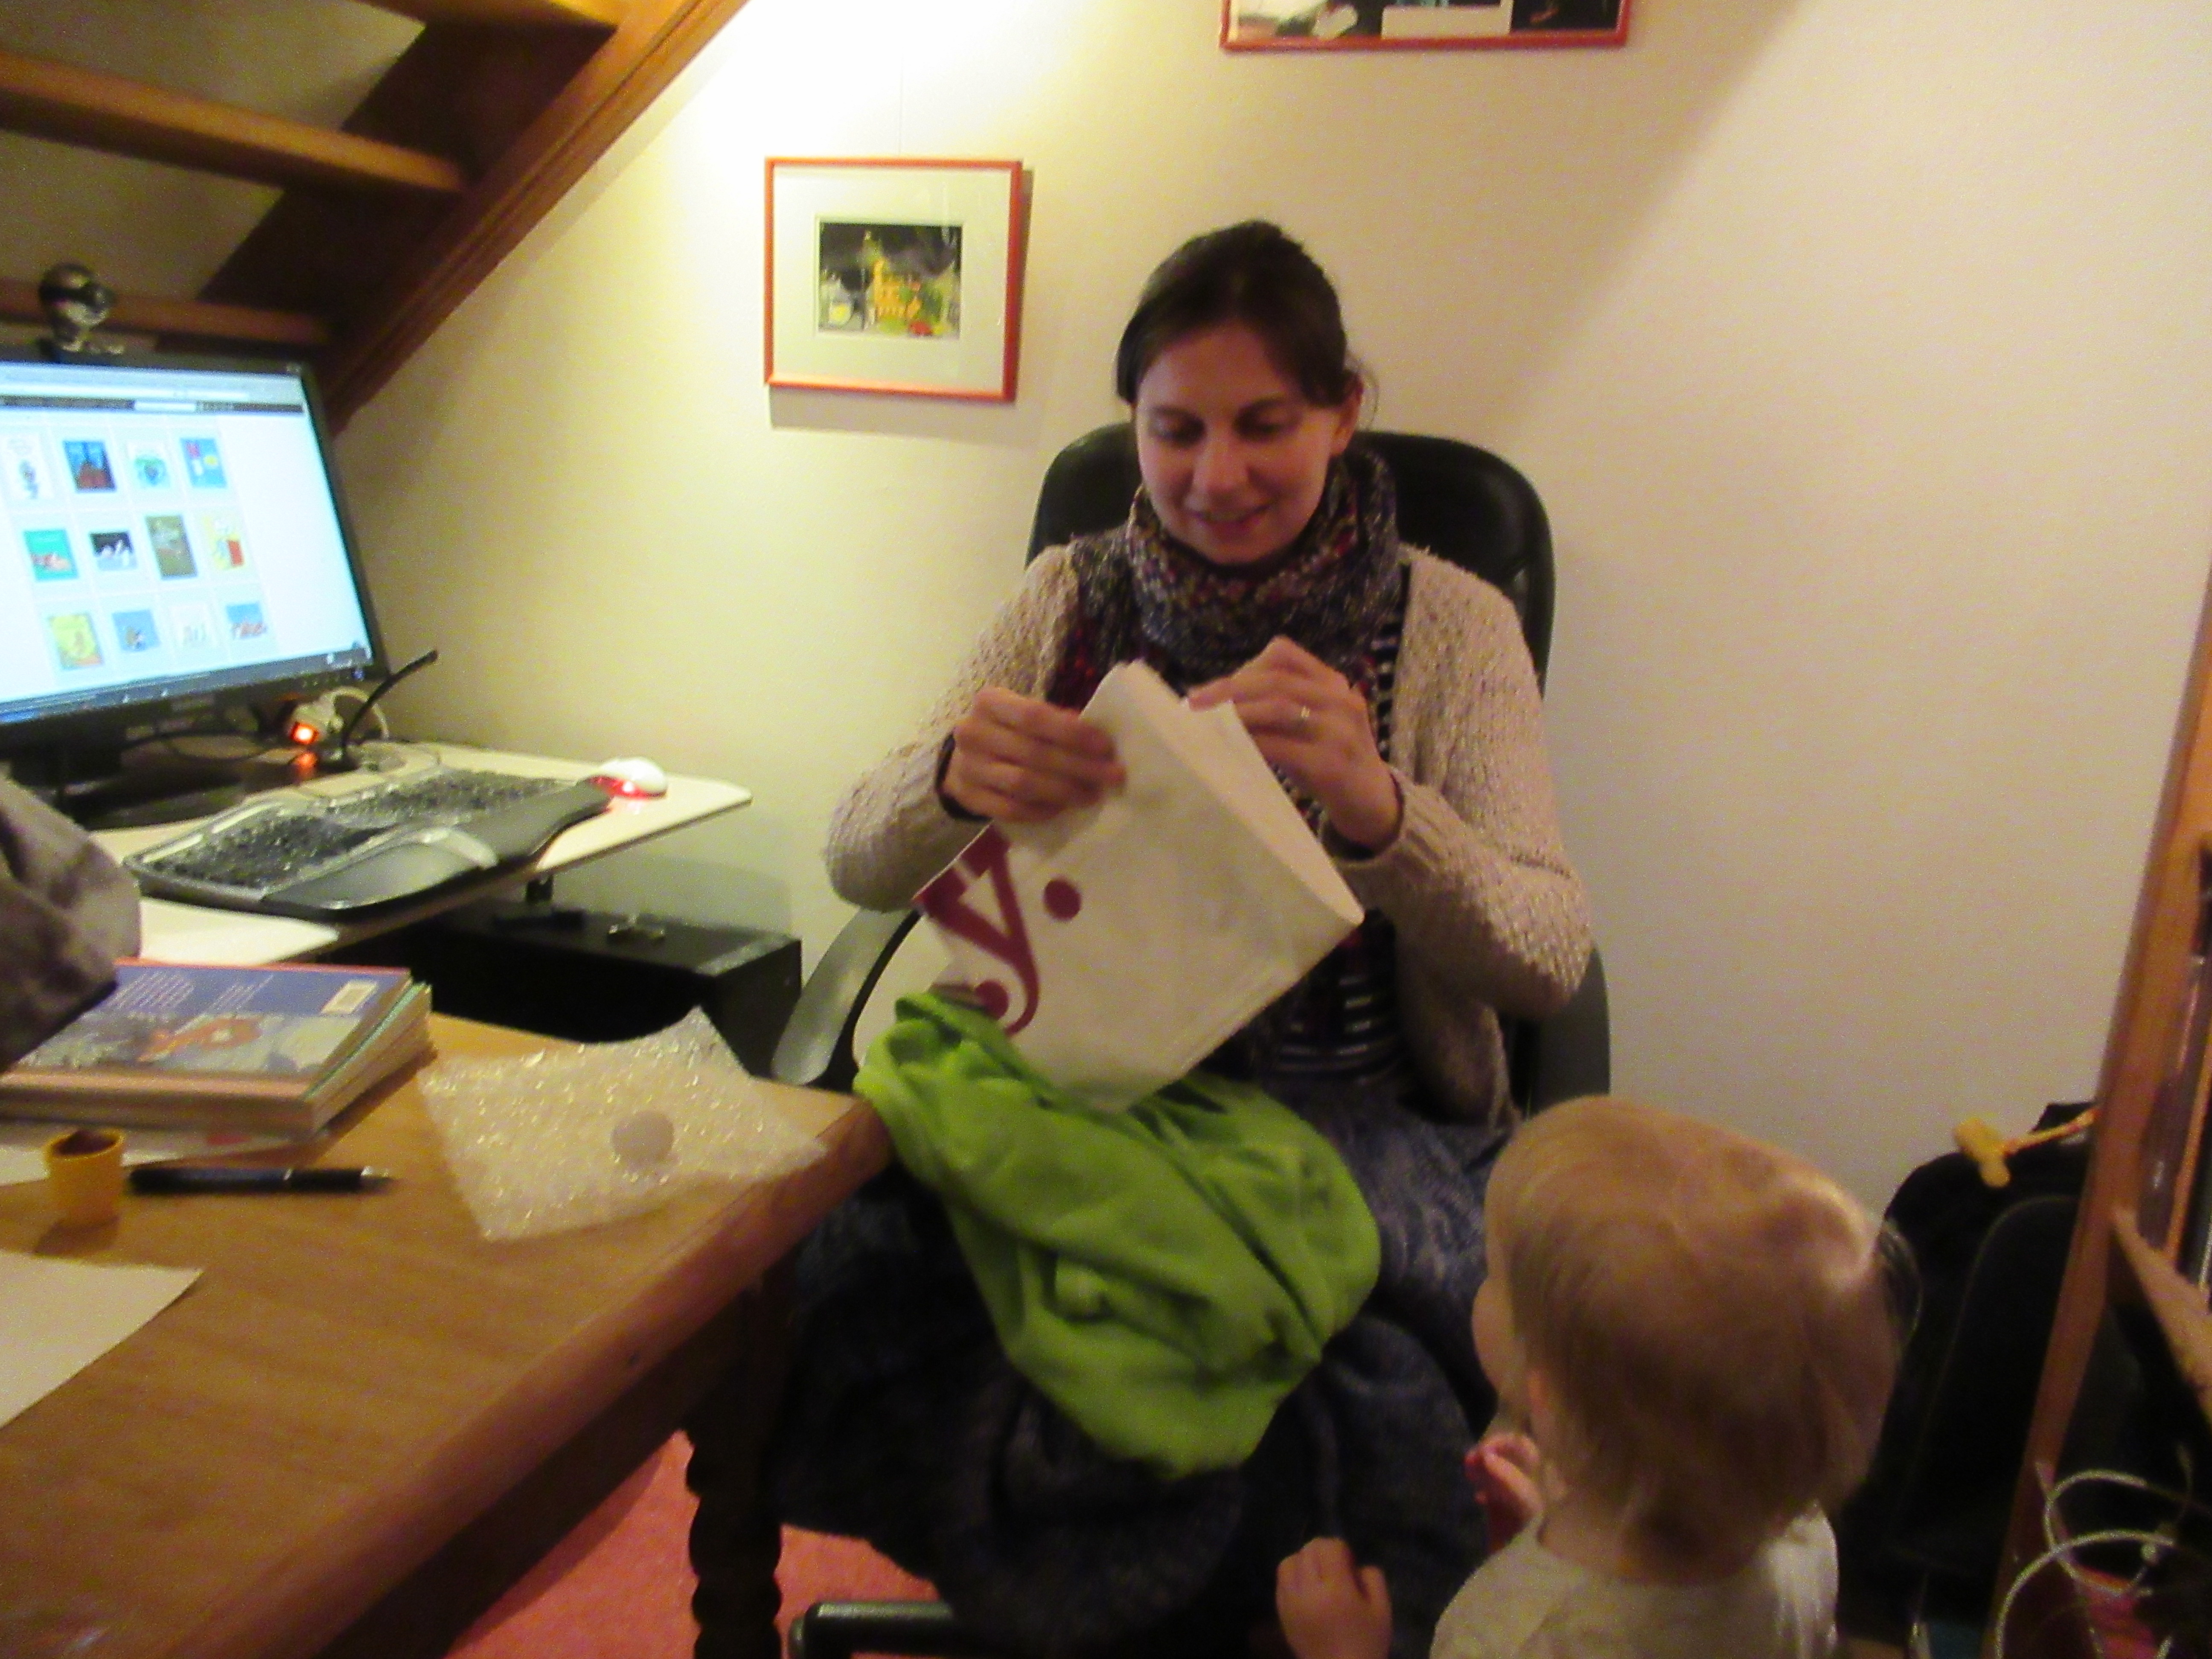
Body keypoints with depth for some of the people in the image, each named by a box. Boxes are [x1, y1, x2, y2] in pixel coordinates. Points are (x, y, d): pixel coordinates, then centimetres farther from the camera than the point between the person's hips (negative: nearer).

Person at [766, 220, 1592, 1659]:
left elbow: (1549, 957, -10)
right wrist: (951, 780, -23)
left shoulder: (1454, 629, 2)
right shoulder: (1071, 601, 8)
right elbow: (859, 862, 2)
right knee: (841, 1275, -27)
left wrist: (1375, 807, -31)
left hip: (1359, 1118, -1)